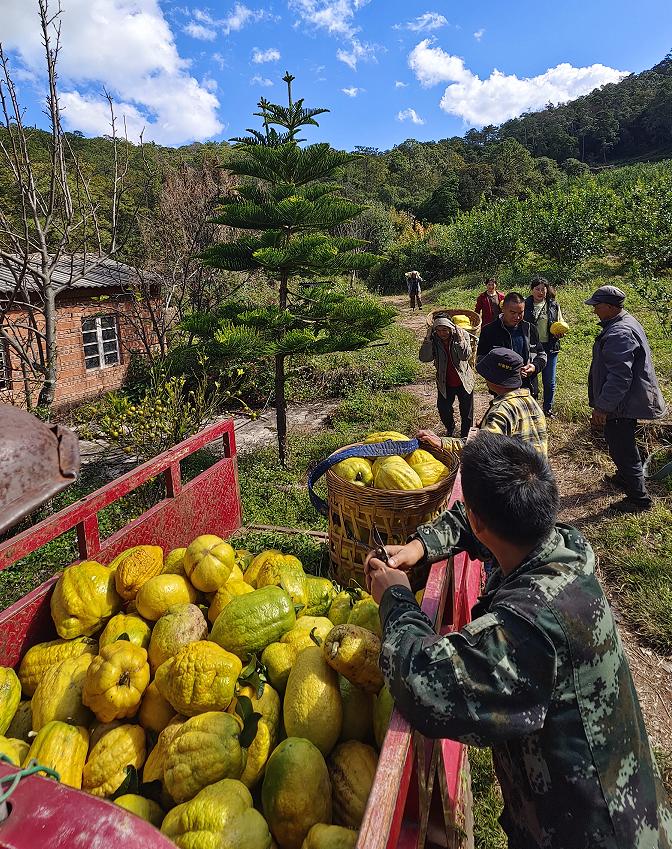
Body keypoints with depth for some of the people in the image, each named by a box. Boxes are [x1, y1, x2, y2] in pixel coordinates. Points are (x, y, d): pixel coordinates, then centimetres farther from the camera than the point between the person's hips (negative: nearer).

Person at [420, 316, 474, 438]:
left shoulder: (463, 335, -14)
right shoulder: (434, 339, -10)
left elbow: (465, 356, -26)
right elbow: (424, 358, -22)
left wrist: (460, 338, -33)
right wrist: (427, 339, -28)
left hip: (464, 381, -2)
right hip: (444, 383, 2)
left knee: (467, 414, 9)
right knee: (443, 410, 14)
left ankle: (466, 436, 31)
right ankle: (450, 430, 44)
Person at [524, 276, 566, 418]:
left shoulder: (554, 305, 6)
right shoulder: (525, 304, -3)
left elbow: (561, 323, 16)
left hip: (550, 347, 2)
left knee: (549, 381, 9)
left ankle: (548, 408, 28)